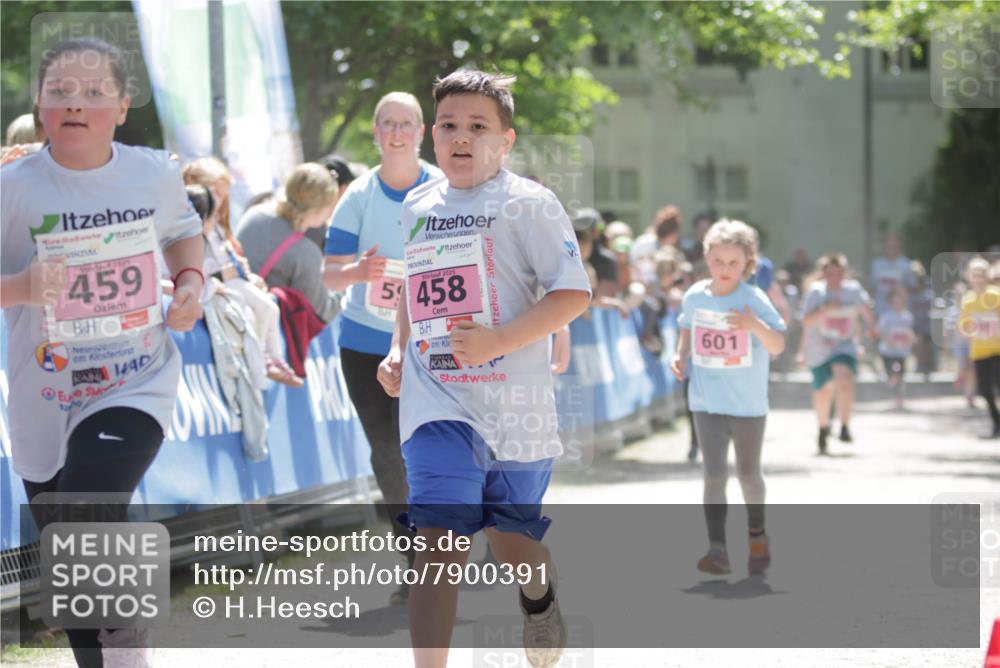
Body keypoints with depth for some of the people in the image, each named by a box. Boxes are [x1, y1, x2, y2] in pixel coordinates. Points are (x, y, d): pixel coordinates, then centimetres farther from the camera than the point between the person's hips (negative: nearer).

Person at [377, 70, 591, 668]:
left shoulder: (528, 204, -7)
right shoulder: (418, 207, 11)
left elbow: (573, 294, -12)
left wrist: (499, 339, -22)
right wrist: (398, 351, 14)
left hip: (515, 405, -2)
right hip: (437, 402, 2)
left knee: (513, 538, 15)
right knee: (440, 536, -15)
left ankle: (540, 595, 50)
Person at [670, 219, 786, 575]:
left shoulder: (754, 300, -12)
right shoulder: (695, 296, -1)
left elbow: (778, 346, -15)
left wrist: (756, 326, -33)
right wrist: (680, 355, 1)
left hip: (748, 403, -1)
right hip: (706, 402, 2)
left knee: (748, 472, 14)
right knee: (714, 473, -10)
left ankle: (757, 537, 37)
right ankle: (717, 549, -14)